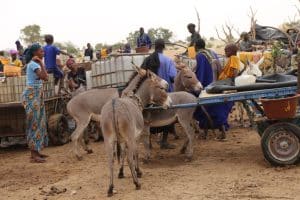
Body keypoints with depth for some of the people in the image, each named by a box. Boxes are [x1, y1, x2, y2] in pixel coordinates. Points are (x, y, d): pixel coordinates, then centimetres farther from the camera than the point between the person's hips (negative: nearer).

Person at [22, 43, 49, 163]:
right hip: (32, 95, -10)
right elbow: (45, 77, -27)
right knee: (34, 123, -8)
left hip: (37, 95, 10)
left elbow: (43, 77, 12)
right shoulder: (33, 64, -15)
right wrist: (41, 63, -20)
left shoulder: (34, 64, 14)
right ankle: (34, 155, -4)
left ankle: (36, 152, 20)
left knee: (38, 122, 13)